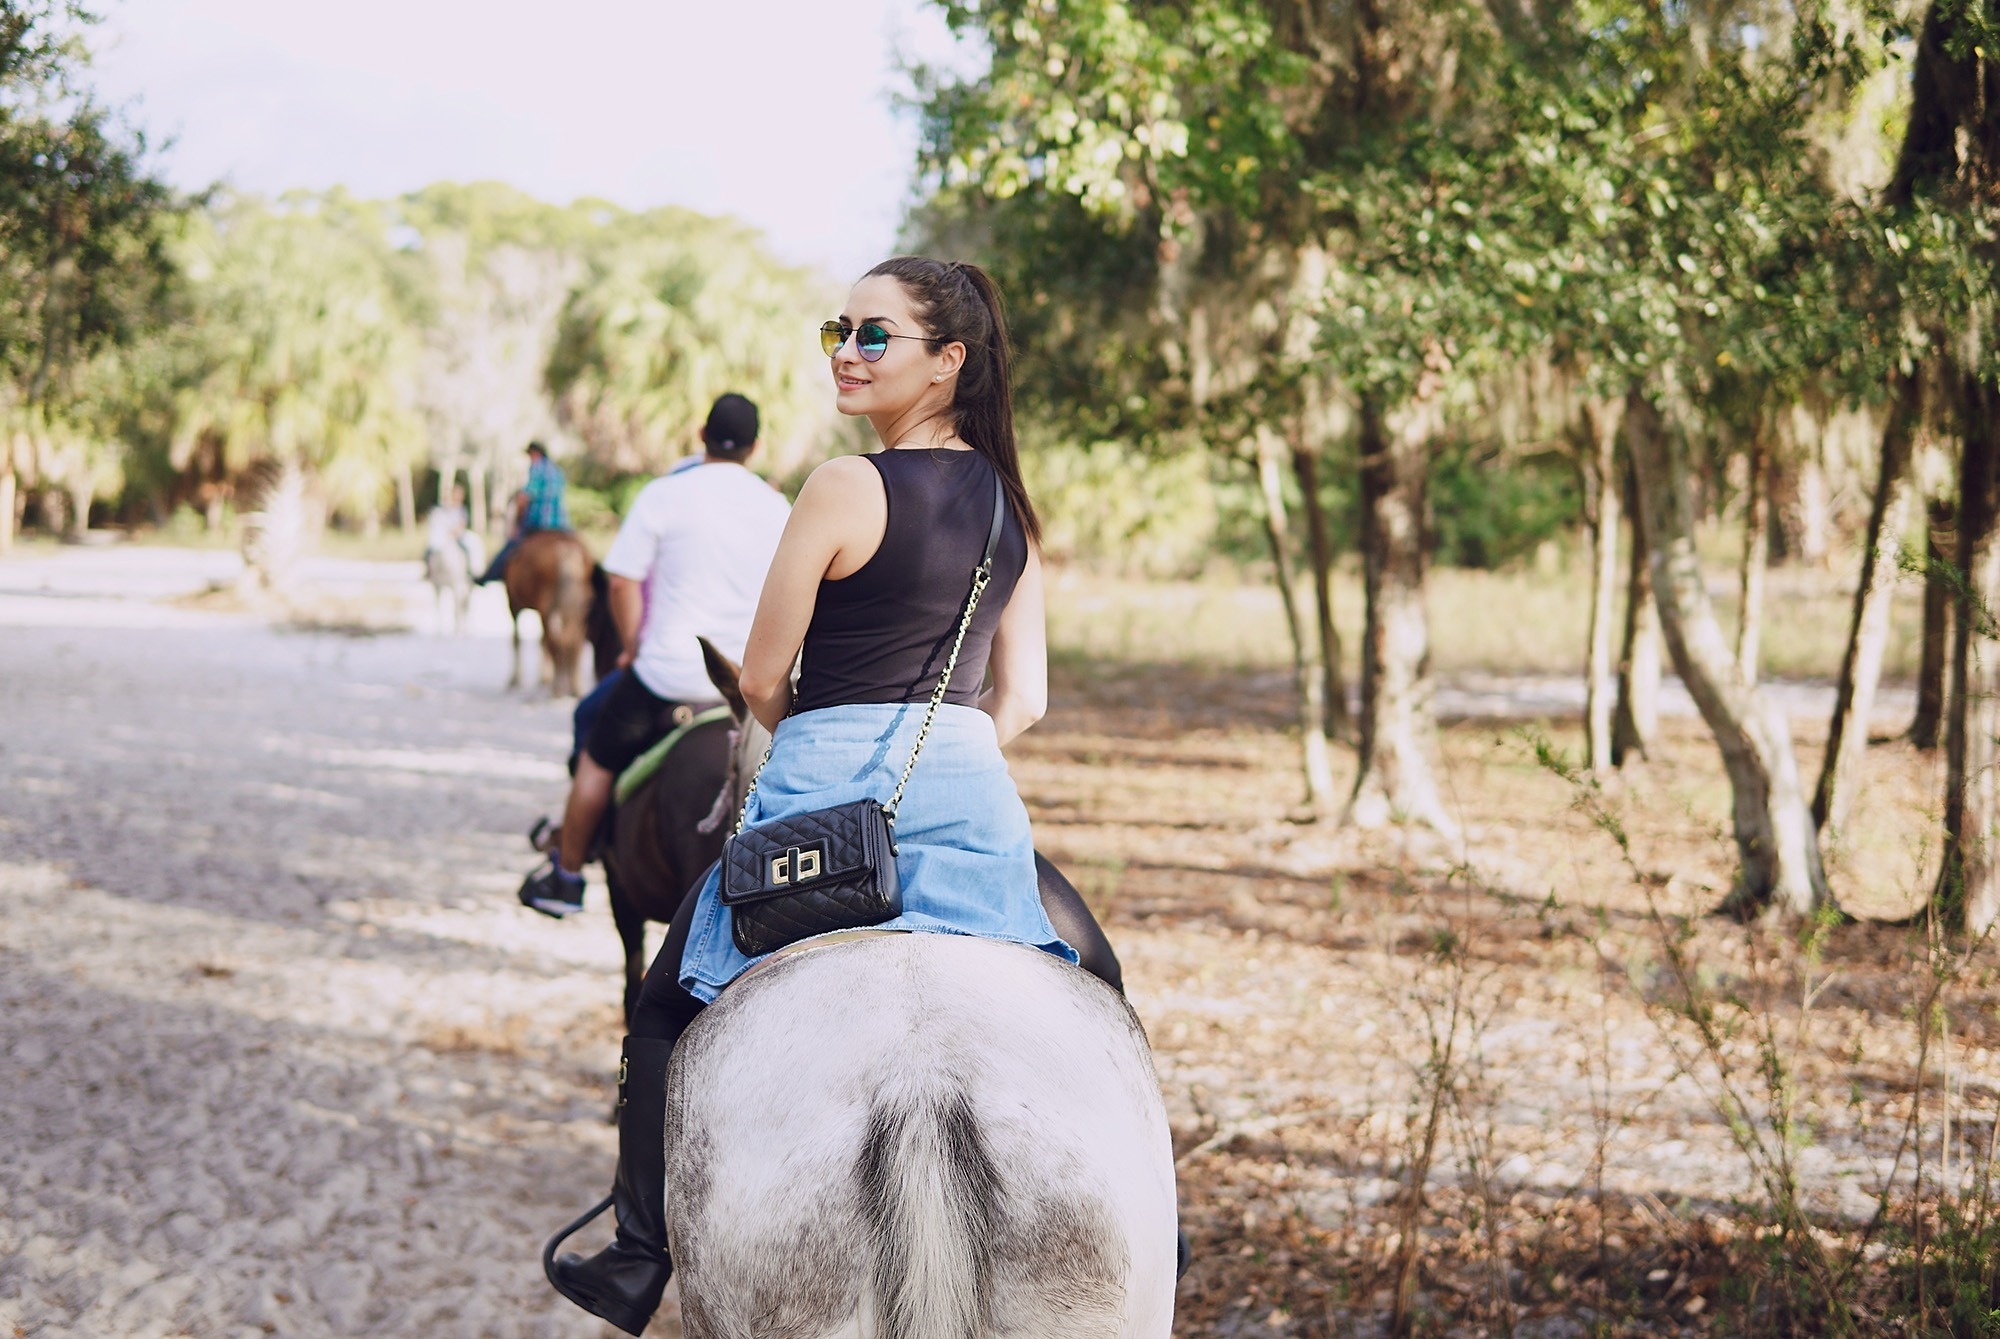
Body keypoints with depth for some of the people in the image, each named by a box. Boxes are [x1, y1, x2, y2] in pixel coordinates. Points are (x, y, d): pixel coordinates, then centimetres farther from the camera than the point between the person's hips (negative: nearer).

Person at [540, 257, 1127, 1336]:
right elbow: (1023, 698, 9)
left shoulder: (845, 487, -12)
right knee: (1093, 980, 29)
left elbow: (761, 681, -6)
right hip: (975, 790, 5)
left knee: (668, 1002, 14)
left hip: (830, 787, -5)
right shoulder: (1009, 502, 7)